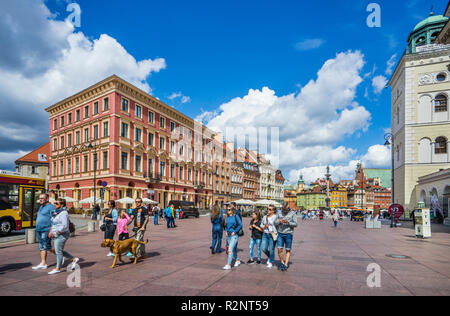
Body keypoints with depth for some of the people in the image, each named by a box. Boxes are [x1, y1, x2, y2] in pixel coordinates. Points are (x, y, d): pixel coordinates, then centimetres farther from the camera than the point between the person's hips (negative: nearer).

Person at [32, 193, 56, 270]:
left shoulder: (51, 207, -11)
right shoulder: (41, 207, 17)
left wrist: (51, 231, -22)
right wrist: (37, 230, 20)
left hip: (46, 230, -9)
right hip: (39, 231, 9)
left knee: (47, 247, -4)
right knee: (41, 247, 8)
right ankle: (43, 264, 13)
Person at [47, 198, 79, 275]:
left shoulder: (63, 213, -17)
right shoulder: (56, 212, 12)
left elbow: (65, 226, -23)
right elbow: (53, 224, 22)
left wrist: (56, 233, -18)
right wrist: (51, 231, 8)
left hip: (61, 235, -10)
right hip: (56, 236, 10)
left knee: (58, 251, -2)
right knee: (59, 251, 14)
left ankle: (58, 269, 9)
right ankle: (74, 259, 23)